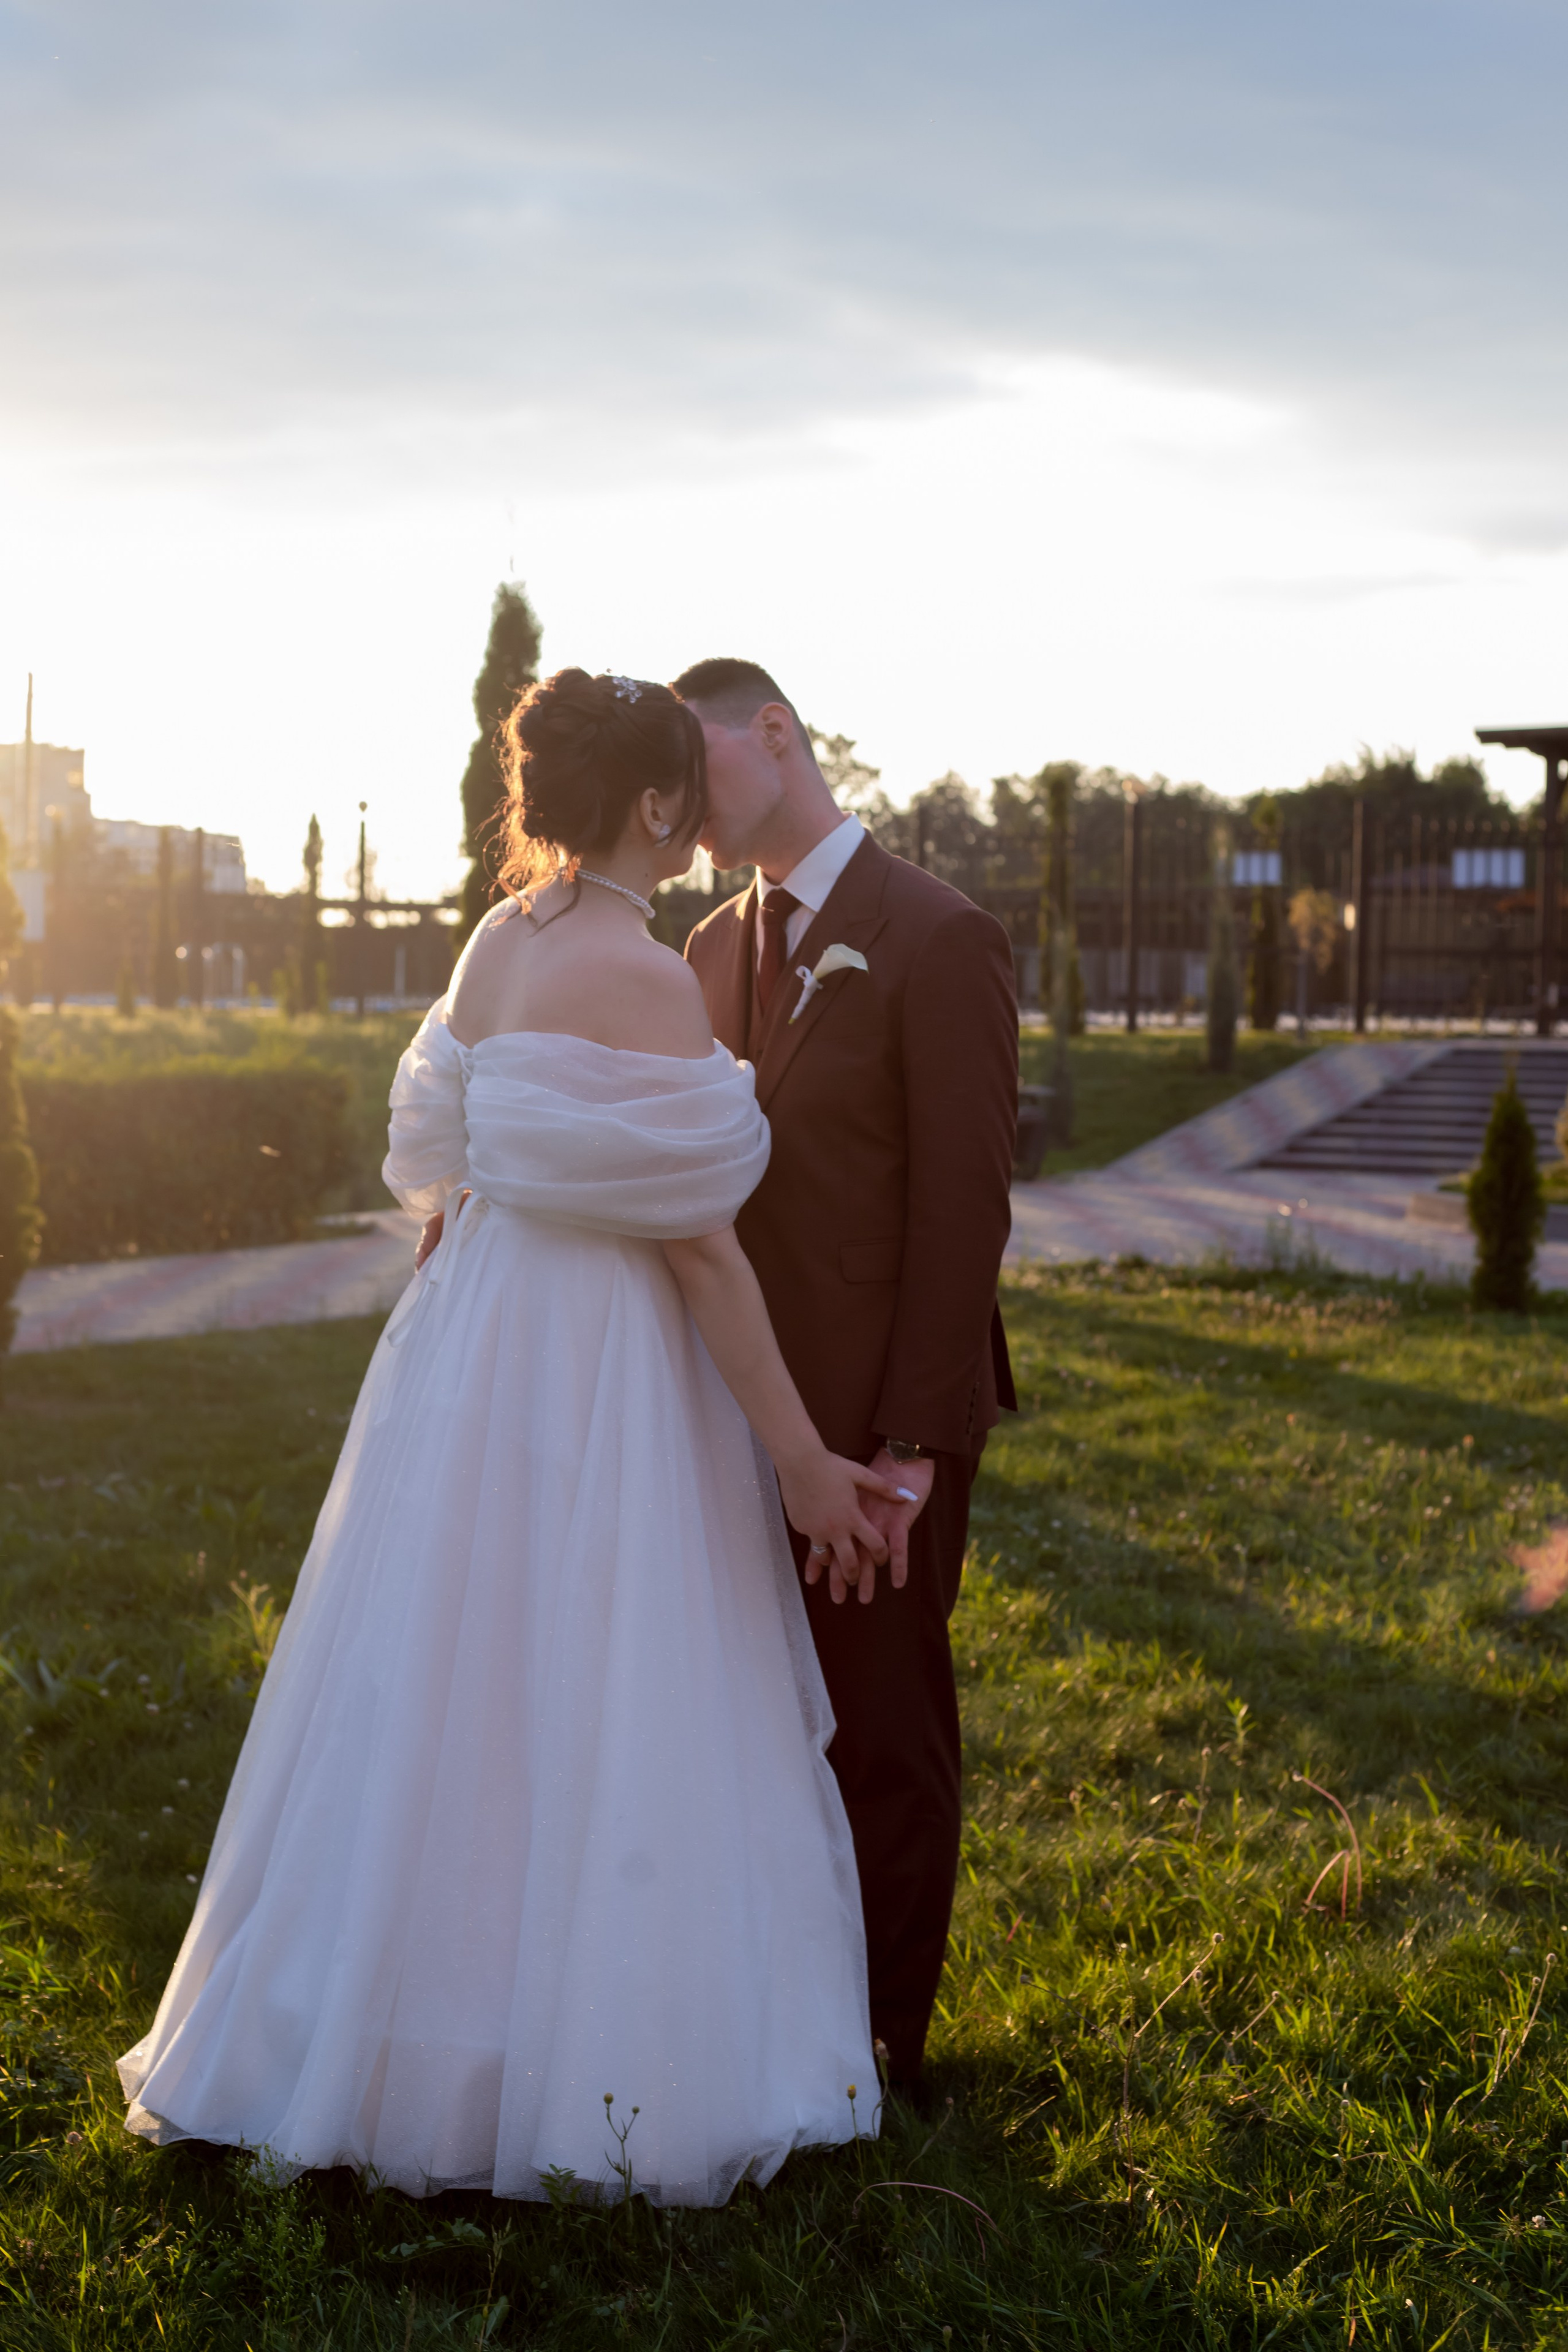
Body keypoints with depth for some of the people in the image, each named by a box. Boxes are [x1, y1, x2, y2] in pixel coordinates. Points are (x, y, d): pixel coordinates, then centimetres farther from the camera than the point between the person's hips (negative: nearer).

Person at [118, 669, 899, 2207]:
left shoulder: (495, 943, 6)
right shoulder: (643, 980, -19)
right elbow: (700, 1247, -18)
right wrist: (802, 1461, -13)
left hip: (467, 1359, 8)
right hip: (597, 1384, -8)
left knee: (453, 1701, 17)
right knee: (593, 1718, 2)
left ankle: (381, 2032, 30)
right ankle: (588, 2072, 13)